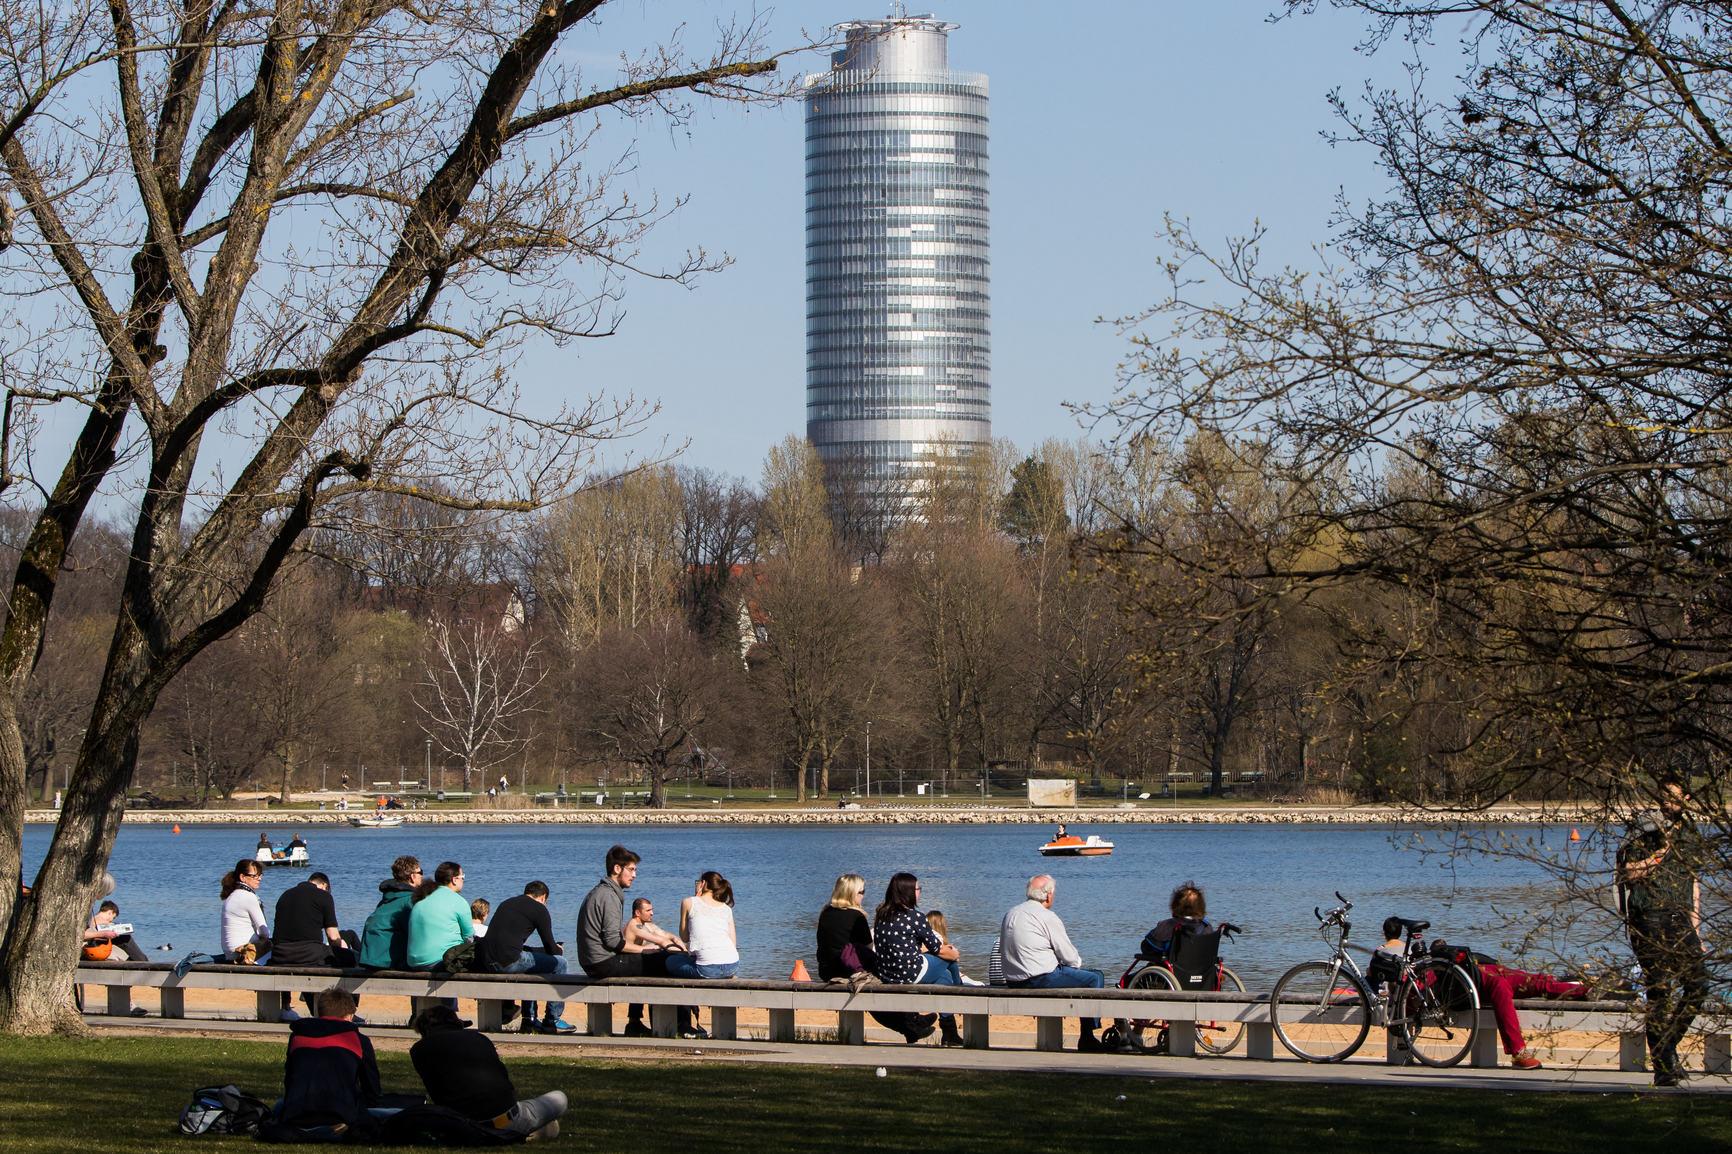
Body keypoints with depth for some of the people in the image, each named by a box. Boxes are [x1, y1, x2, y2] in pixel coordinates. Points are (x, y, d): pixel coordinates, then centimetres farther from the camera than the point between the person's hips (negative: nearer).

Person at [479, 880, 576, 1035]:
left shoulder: (506, 903, 26)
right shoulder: (539, 909, 3)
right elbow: (550, 948, 5)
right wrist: (559, 950, 29)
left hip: (485, 962, 8)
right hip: (508, 962, -8)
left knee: (528, 960, 37)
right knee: (558, 963, 10)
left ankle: (529, 1020, 35)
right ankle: (553, 1021, 14)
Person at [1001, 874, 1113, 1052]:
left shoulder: (1011, 913, 12)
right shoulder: (1047, 917, -12)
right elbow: (1070, 957, -9)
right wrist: (1078, 962, 17)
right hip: (1040, 980, -9)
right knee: (1095, 978, 0)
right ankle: (1087, 1039, 3)